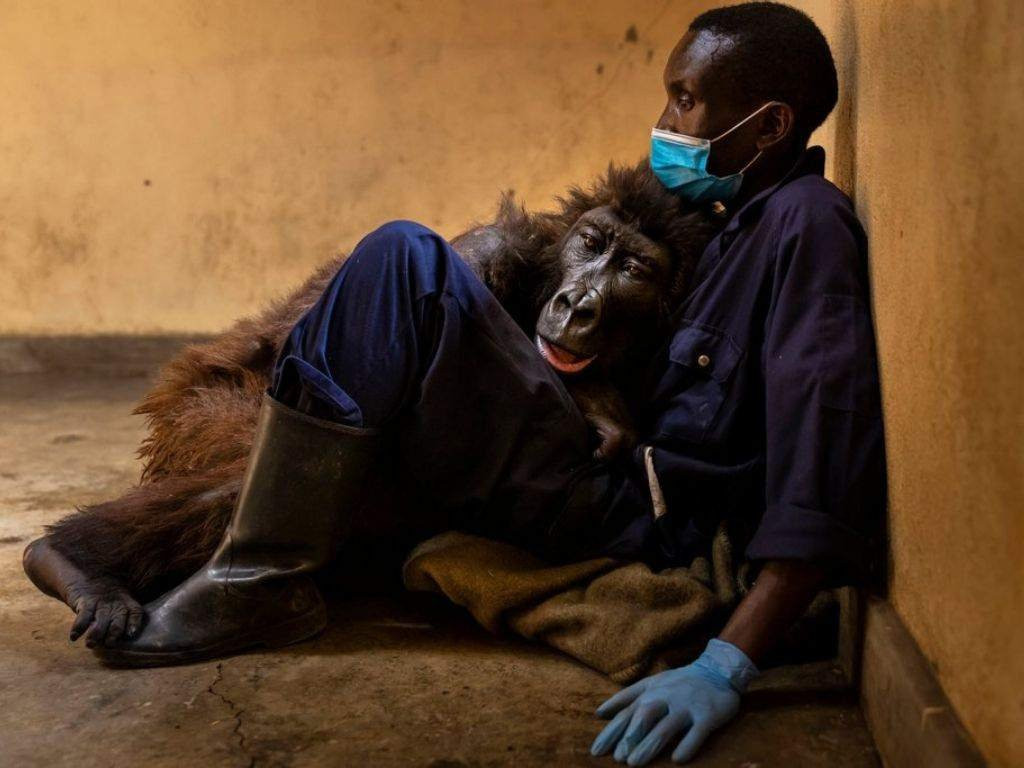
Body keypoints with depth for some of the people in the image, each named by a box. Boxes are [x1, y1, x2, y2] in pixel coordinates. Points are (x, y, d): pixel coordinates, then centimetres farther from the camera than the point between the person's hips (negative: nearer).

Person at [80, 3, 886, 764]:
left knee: (404, 262, -17)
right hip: (623, 486, 10)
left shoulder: (807, 222, -13)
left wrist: (727, 666, -32)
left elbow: (826, 477, -25)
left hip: (634, 522, -10)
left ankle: (260, 585, -13)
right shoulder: (751, 220, 16)